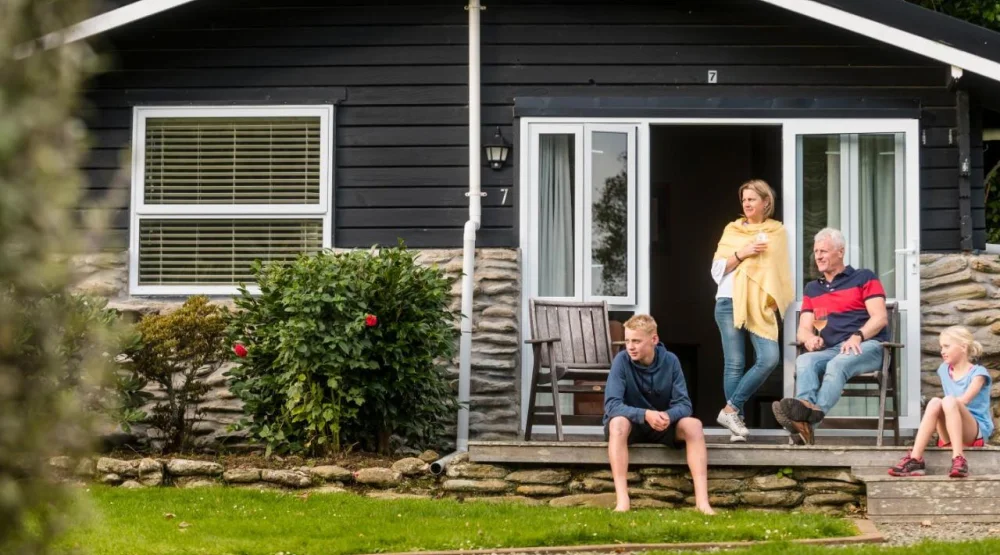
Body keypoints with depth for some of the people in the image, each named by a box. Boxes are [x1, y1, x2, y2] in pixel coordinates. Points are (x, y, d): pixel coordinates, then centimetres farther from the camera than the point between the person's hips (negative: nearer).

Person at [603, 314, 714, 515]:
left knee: (693, 425, -26)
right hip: (631, 424, -2)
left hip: (663, 425, 2)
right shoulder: (622, 360, -17)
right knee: (618, 422, -36)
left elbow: (684, 404, -12)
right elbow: (612, 405, -25)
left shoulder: (670, 361, -10)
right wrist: (645, 414, -41)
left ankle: (702, 501, -36)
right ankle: (622, 500, -45)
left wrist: (668, 415, -35)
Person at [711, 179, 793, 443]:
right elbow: (717, 269, 5)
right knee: (735, 363, -5)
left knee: (769, 358, -17)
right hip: (730, 302, -1)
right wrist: (742, 253, -9)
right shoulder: (732, 230, 11)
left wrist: (776, 301, 1)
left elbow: (781, 270, 15)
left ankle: (730, 410, -9)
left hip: (761, 305, 1)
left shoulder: (777, 231, 13)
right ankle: (737, 421, 1)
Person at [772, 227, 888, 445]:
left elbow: (880, 318, 0)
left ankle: (814, 412, -64)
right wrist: (809, 337, -8)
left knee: (838, 363, -38)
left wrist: (857, 336, -19)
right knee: (804, 361, -31)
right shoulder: (812, 289, 26)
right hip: (830, 351, 4)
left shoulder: (864, 278, 12)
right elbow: (803, 329, 18)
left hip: (867, 347, -4)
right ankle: (803, 415, -59)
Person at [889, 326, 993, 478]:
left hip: (977, 431, -4)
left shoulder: (978, 373, -3)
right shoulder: (944, 370, 16)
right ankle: (915, 459, -41)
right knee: (935, 403, -27)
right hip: (950, 434, 5)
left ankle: (958, 458, -44)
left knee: (949, 401, -32)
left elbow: (965, 400, -18)